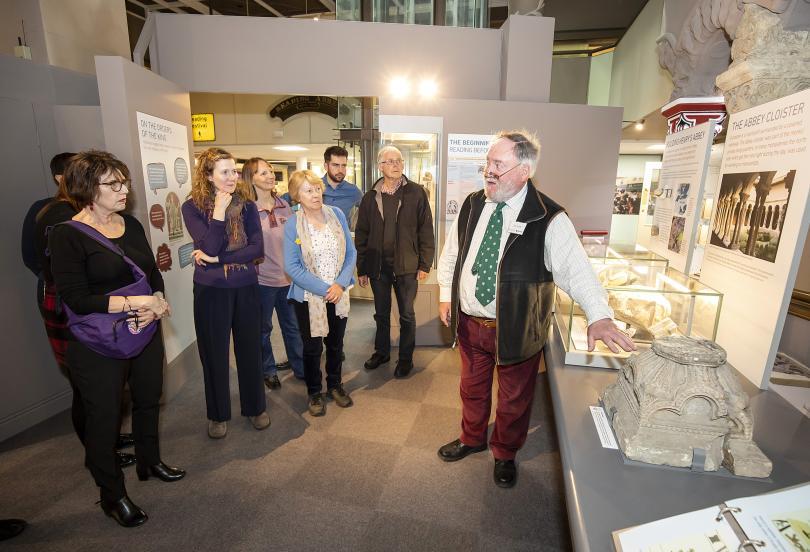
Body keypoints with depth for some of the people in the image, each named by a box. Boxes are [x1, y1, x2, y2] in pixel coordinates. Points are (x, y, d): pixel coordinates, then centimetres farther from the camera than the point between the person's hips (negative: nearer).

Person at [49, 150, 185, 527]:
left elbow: (154, 273, 6)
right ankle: (112, 495, 32)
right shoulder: (67, 235, -15)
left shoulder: (131, 224, 3)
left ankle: (150, 462, 46)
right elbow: (76, 298, -19)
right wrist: (135, 302, -25)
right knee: (104, 417, 11)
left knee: (148, 400, 21)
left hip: (145, 333, 6)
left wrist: (156, 303, -13)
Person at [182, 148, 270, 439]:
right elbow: (208, 247, -19)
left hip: (246, 288, 2)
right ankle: (218, 414, 32)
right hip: (210, 291, -1)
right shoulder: (193, 207, -6)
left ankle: (255, 407, 33)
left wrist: (217, 259, -17)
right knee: (214, 353, 11)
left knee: (250, 349, 13)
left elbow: (257, 248, -10)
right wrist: (219, 209, -20)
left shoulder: (246, 204, -2)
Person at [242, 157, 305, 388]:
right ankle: (268, 370, 32)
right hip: (262, 279, -4)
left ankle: (300, 367, 31)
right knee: (264, 328, 13)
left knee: (292, 325, 15)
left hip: (288, 276, 4)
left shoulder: (284, 205, 5)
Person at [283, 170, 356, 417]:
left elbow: (351, 252, 0)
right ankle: (314, 393, 32)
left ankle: (335, 385, 39)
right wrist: (324, 289, -17)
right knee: (312, 347, 10)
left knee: (335, 343, 16)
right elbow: (292, 267, -12)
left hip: (338, 294, 3)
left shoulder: (337, 214, -3)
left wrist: (341, 284, -12)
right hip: (309, 297, -2)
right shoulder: (292, 225, -11)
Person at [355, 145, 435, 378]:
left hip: (406, 265, -2)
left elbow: (426, 230, -4)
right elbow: (361, 235, 6)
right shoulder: (370, 197, 3)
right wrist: (362, 268, 3)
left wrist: (425, 264, -8)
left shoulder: (416, 193, -3)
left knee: (406, 315, 10)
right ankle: (381, 352, 36)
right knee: (381, 313, 17)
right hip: (378, 265, 3)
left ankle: (406, 358, 26)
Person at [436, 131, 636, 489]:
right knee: (472, 388, 24)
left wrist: (599, 316, -35)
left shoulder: (548, 219, -17)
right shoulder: (472, 205, -1)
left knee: (514, 399, 18)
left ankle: (505, 454, 46)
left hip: (516, 330, -4)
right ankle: (471, 439, 52)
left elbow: (576, 270, -22)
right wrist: (445, 295, 9)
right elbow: (451, 253, 9)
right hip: (469, 322, 4)